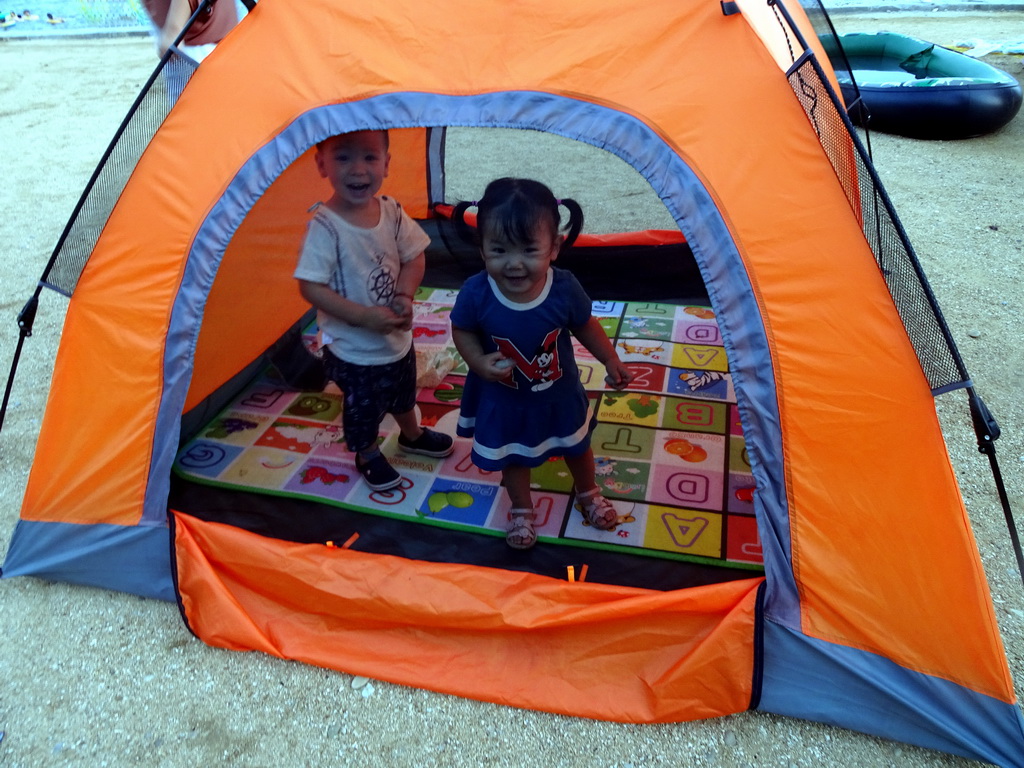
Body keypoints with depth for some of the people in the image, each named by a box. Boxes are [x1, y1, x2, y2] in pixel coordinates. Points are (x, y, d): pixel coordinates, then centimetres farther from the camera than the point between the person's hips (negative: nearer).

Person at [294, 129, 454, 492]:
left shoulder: (391, 211, -11)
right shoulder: (325, 227, -27)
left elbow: (414, 258, -2)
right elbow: (311, 287, -27)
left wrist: (404, 296, -20)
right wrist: (365, 316, -30)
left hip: (398, 337, 6)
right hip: (353, 350, -5)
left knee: (403, 392, 30)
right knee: (363, 408, 16)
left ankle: (412, 434, 58)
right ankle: (368, 455, 45)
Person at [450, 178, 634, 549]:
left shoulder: (564, 288, -29)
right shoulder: (476, 293, -31)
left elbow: (585, 325, -8)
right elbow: (462, 331, -12)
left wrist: (611, 360, 0)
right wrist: (480, 362, -29)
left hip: (559, 393, 1)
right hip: (504, 399, -1)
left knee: (576, 447, 27)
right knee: (513, 458, 24)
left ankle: (588, 492, 59)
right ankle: (521, 509, 53)